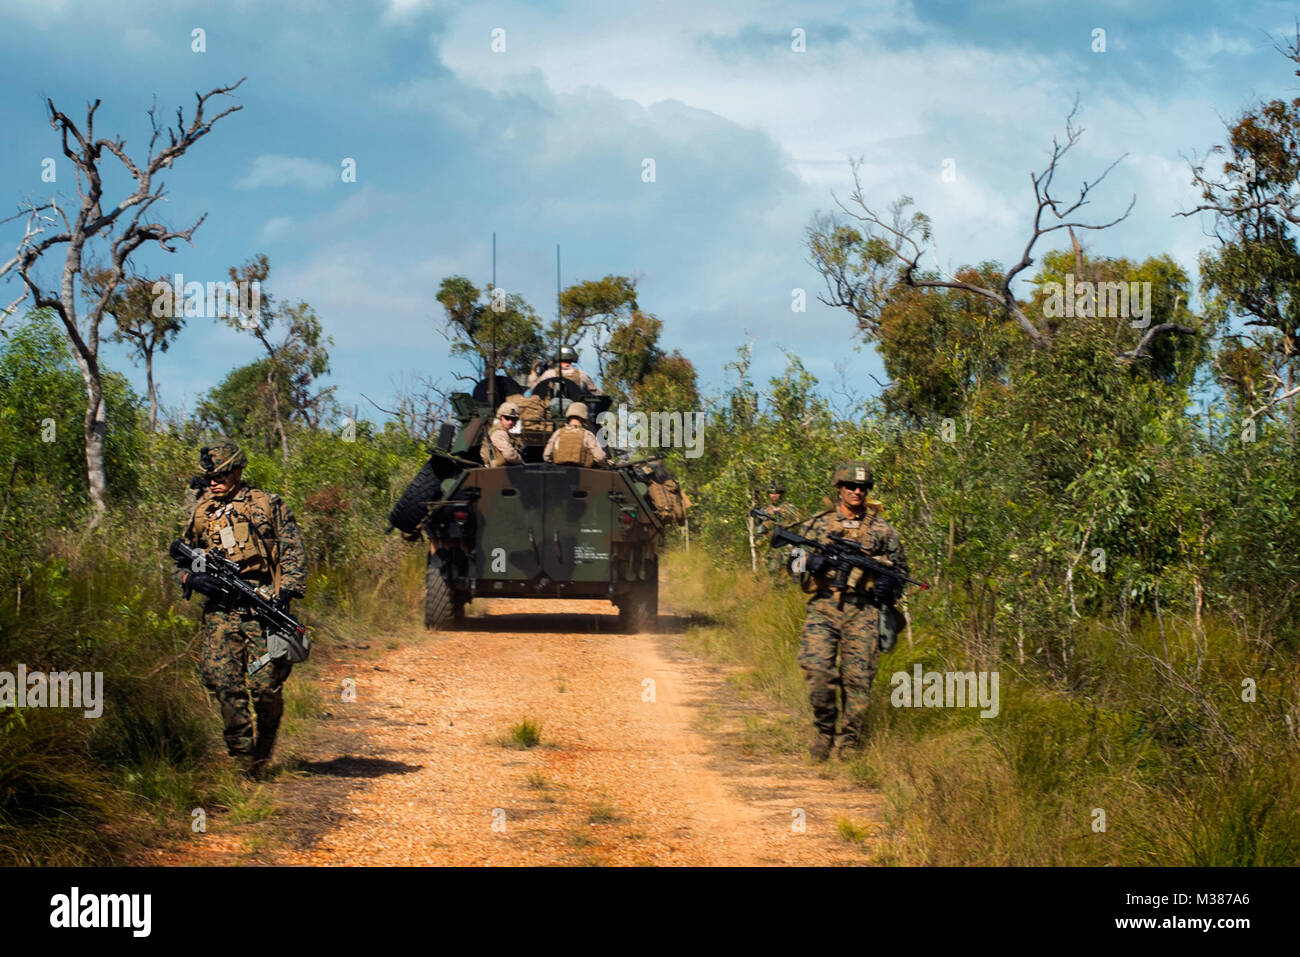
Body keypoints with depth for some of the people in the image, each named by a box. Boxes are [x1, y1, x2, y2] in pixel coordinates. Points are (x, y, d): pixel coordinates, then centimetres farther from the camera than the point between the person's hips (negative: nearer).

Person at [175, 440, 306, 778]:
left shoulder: (268, 506, 6)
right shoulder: (200, 512, 16)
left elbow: (292, 553, 3)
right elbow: (181, 562, 24)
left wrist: (285, 591, -11)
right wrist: (192, 578, 0)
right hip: (220, 612, 3)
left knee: (266, 687, -6)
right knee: (225, 687, -9)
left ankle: (263, 755, 16)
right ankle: (243, 760, -1)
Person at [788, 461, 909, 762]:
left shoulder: (882, 530, 11)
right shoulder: (816, 525, 11)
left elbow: (900, 569, 18)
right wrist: (811, 563, -9)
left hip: (862, 612, 0)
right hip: (823, 607, 0)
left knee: (858, 678, -3)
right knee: (817, 669, -14)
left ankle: (849, 743, 8)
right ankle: (825, 730, 7)